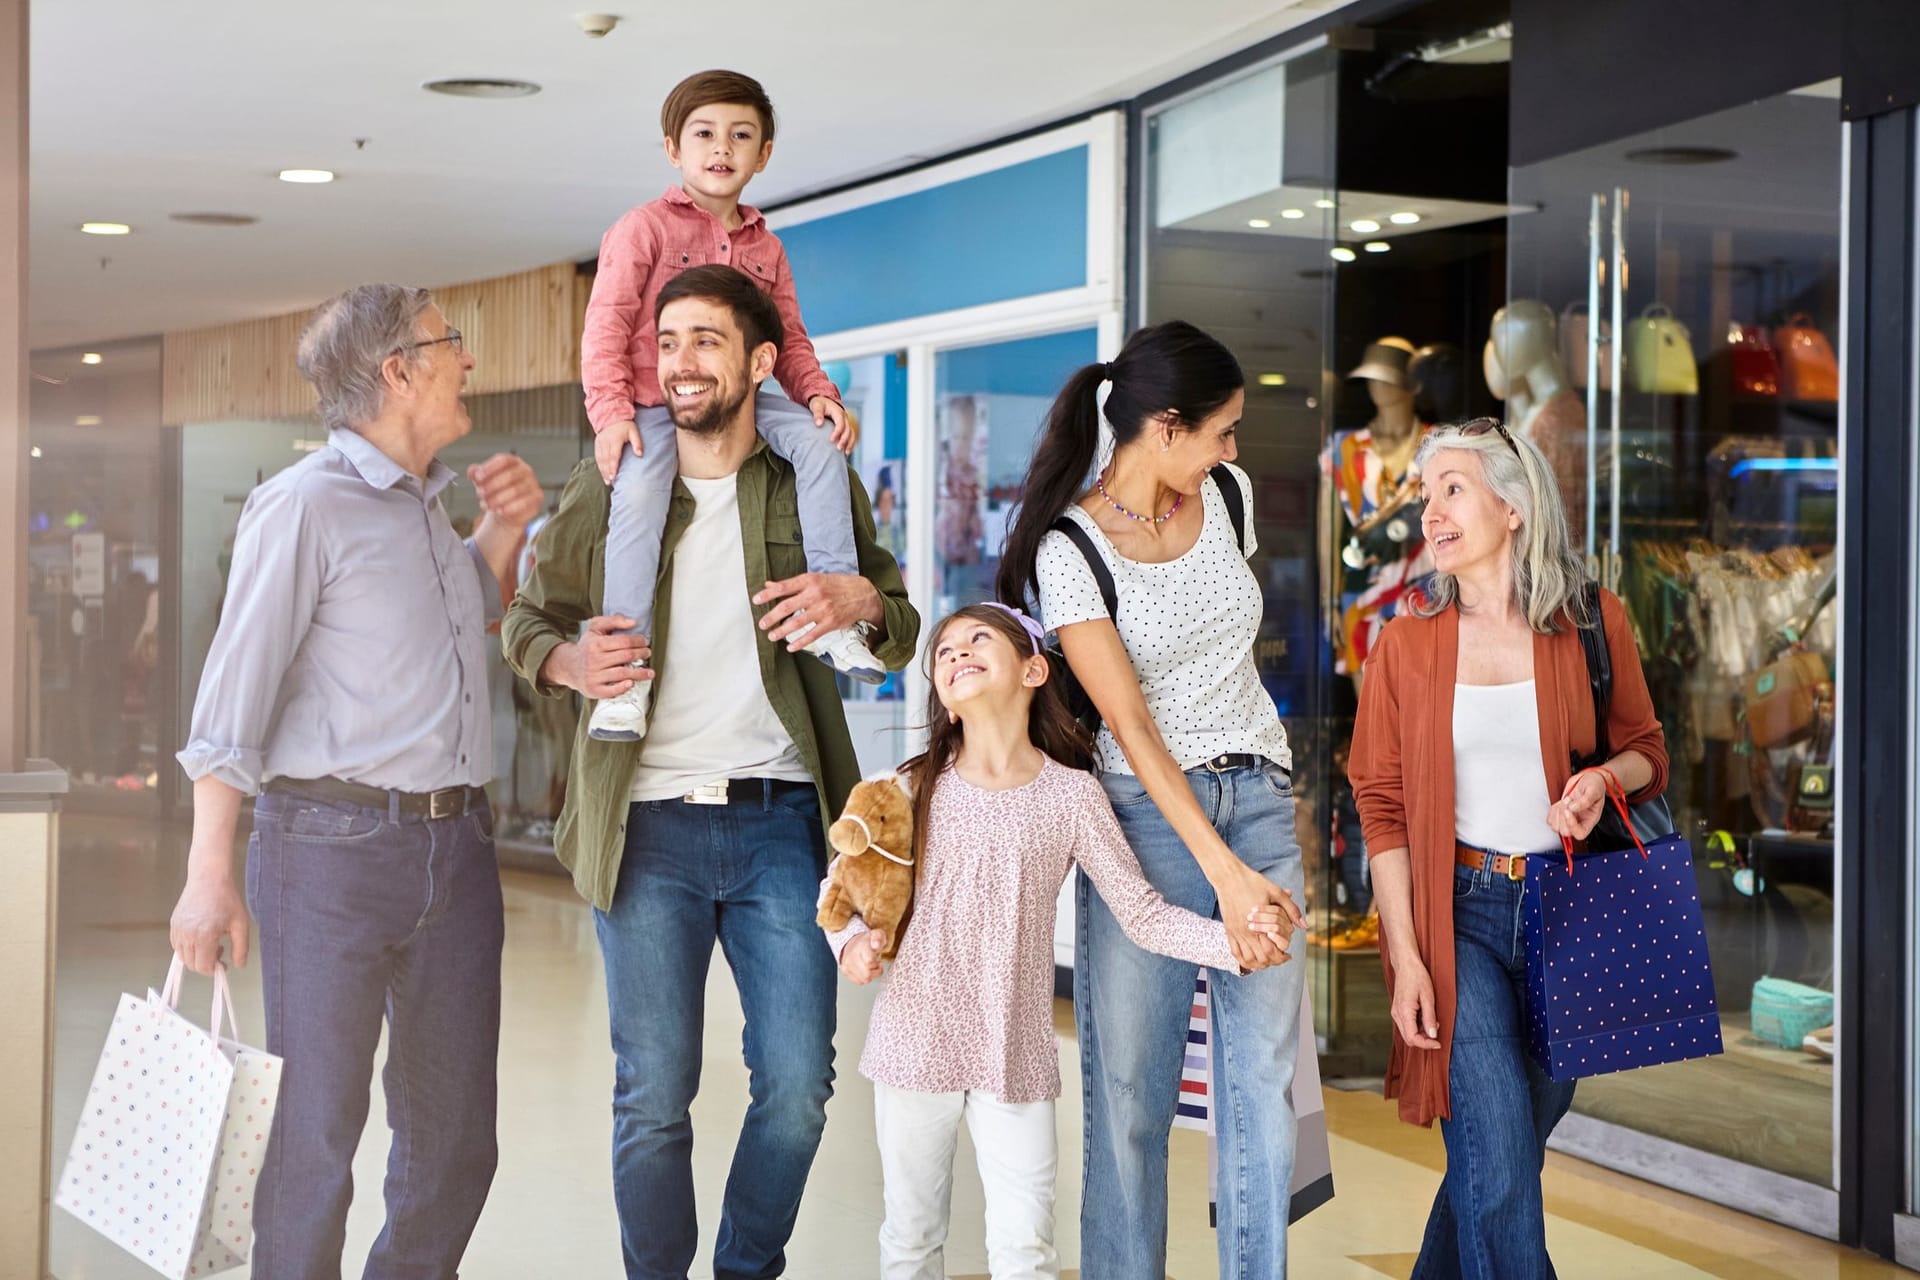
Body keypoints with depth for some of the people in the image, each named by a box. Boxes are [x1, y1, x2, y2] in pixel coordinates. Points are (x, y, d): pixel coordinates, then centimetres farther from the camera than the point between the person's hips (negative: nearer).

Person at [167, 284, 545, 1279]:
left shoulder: (427, 503, 16)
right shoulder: (307, 505, -8)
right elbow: (232, 699, -11)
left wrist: (503, 531, 15)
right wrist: (211, 878, -16)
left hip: (455, 848, 7)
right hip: (334, 849, -7)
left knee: (455, 1139, 11)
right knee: (316, 1133, -2)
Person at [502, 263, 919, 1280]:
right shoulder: (605, 491, 5)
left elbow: (902, 633, 13)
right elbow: (526, 623, 12)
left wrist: (862, 599, -10)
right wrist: (570, 663, -11)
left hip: (780, 821, 1)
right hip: (647, 824, 0)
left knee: (798, 1088, 2)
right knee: (653, 1099, 2)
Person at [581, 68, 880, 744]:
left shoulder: (765, 247, 16)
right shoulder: (644, 227, 0)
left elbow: (789, 339, 18)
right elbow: (606, 323, -7)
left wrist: (819, 394, -2)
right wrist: (610, 412, -19)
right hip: (651, 406, -5)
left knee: (819, 440, -18)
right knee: (639, 497, -30)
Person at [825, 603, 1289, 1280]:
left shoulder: (1072, 796, -3)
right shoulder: (916, 788, -1)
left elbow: (1143, 913, -1)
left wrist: (1231, 939, -15)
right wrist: (851, 942, -13)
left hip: (1017, 1058, -1)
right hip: (916, 1045, 1)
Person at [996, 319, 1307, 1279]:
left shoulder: (1226, 497, 6)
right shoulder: (1069, 551, -11)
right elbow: (1130, 726, -15)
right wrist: (1225, 873, -20)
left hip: (1260, 797, 5)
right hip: (1149, 812, -5)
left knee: (1264, 1076, 2)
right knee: (1131, 1083, -3)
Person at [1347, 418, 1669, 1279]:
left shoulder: (1593, 623, 1)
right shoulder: (1408, 642, -1)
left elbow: (1648, 753, 10)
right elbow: (1382, 804, -1)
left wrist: (1607, 775, -15)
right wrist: (1406, 956, -7)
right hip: (1460, 912, -2)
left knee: (1509, 1141, 13)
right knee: (1501, 1168, -10)